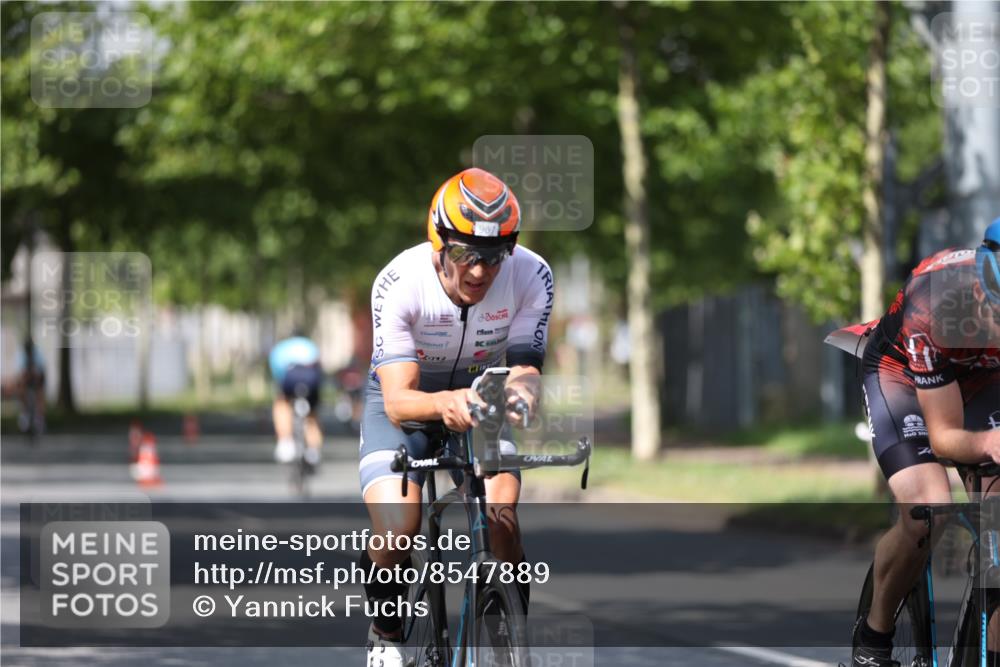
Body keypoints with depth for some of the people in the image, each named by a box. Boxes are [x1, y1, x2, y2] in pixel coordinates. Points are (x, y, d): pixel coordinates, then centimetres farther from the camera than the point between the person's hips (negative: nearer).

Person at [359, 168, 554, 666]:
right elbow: (398, 400, -34)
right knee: (397, 530, -24)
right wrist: (445, 403, -57)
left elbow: (525, 369, -25)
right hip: (410, 399, -2)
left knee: (501, 520, -25)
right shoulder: (399, 284, -31)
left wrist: (520, 392, -50)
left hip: (481, 396, 2)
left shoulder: (530, 276, -25)